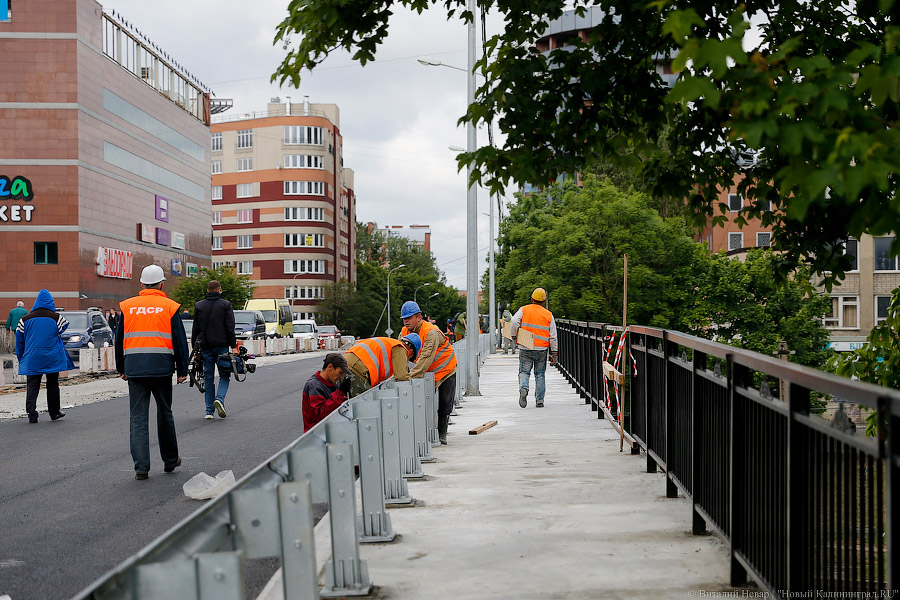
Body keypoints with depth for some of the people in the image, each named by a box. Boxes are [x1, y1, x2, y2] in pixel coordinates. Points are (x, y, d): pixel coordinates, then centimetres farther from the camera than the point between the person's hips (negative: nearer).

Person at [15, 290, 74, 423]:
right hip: (52, 359, -1)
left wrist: (21, 360, 15)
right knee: (53, 385, 11)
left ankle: (32, 414, -6)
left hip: (32, 359, 1)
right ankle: (54, 413, 16)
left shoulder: (25, 320, 3)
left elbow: (19, 343, 7)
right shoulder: (56, 318, -3)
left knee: (32, 386, 4)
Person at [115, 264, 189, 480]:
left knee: (138, 417, 2)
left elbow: (119, 340, 12)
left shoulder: (127, 307, 7)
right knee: (165, 414, 14)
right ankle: (170, 460, 25)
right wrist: (182, 370, 7)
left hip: (134, 368, 1)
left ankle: (141, 466, -5)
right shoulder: (170, 307, 1)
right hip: (162, 367, -1)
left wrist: (121, 369, 20)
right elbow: (180, 341, 1)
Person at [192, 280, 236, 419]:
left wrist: (195, 348, 11)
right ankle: (219, 399, -18)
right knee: (224, 376, 7)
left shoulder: (198, 306, 7)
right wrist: (233, 346, -2)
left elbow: (195, 329, 7)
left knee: (208, 378, 7)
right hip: (221, 345, -2)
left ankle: (209, 410, 5)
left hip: (206, 347, 2)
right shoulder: (225, 304, -1)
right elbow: (230, 328, -6)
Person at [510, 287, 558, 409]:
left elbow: (514, 323, -14)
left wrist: (514, 337, 1)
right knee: (540, 374, 11)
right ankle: (539, 400, 9)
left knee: (524, 371, 7)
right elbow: (553, 336, 4)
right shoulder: (548, 314, 5)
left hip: (525, 348, -1)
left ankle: (523, 388, -22)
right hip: (542, 349, 1)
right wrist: (554, 353, 8)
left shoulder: (524, 310, 2)